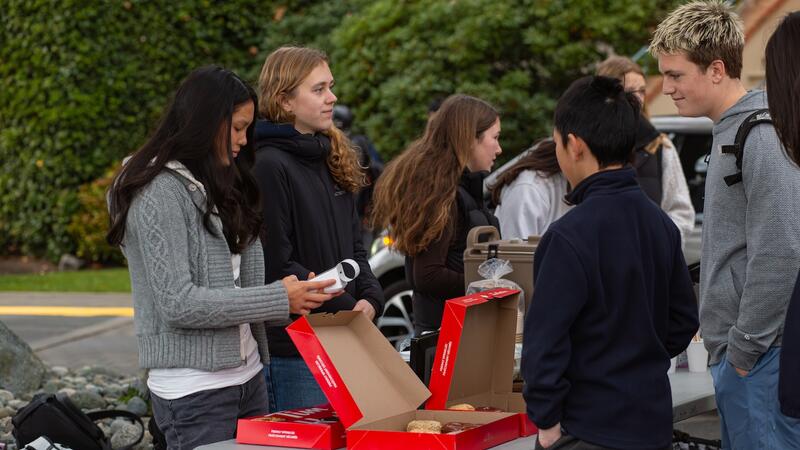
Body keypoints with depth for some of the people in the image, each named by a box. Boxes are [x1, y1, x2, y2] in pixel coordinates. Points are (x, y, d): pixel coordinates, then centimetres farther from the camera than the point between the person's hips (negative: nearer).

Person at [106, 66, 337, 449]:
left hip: (247, 376, 8)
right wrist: (278, 299, -17)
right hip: (194, 390, -8)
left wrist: (291, 298, -2)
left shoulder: (216, 186, 15)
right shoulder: (160, 195, -13)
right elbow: (178, 303, -20)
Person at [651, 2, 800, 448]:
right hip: (733, 350, 10)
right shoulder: (729, 131, 15)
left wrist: (744, 349, -15)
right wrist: (725, 345, 18)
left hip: (759, 359, -10)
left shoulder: (762, 137, -16)